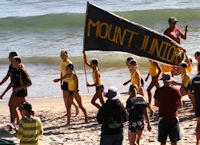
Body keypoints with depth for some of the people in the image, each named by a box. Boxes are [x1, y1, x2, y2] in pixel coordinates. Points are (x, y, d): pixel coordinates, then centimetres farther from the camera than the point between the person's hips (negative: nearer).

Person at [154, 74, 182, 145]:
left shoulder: (158, 91, -4)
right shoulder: (175, 90, -5)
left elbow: (156, 104, 2)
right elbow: (180, 105, -2)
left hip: (162, 116, 0)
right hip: (173, 117, 0)